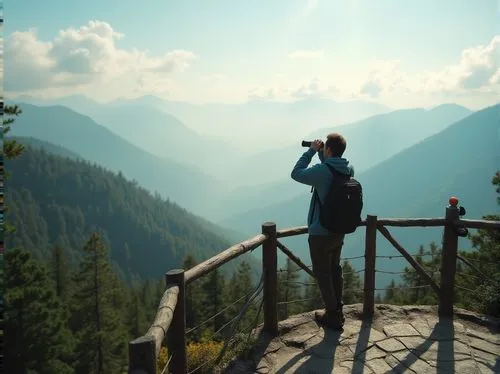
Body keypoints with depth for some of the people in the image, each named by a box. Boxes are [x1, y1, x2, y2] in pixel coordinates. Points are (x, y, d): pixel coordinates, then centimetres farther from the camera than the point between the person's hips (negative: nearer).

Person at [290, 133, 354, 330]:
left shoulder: (322, 171, -24)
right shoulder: (349, 170, -2)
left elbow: (296, 174, -10)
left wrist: (311, 151, -5)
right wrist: (320, 155, 9)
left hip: (320, 233, -7)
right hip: (339, 230, 7)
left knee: (322, 273, 7)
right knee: (334, 269, 21)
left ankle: (333, 315, 16)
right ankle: (337, 311, 33)